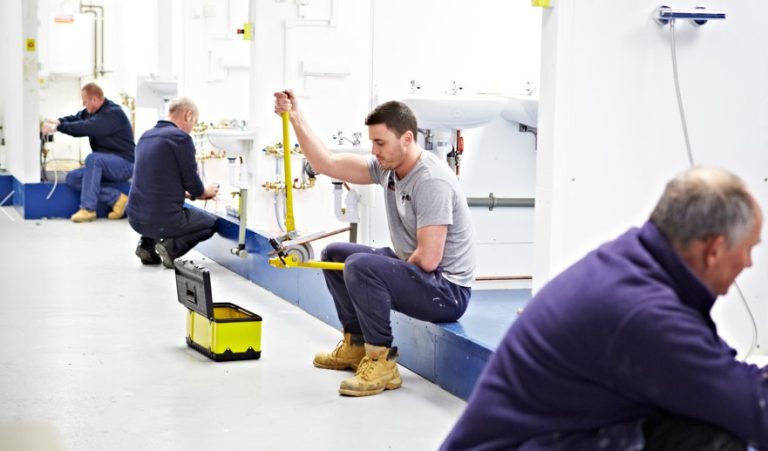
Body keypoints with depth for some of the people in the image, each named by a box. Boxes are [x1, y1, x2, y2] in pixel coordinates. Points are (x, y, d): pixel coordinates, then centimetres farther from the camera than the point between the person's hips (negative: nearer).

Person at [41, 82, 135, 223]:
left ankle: (88, 209, -32)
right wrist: (58, 121, -16)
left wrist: (58, 127, -25)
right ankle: (116, 198, -13)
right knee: (72, 178, -9)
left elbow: (86, 128, -28)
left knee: (92, 158, -35)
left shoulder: (113, 113, -19)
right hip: (104, 165, 9)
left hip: (124, 164, -9)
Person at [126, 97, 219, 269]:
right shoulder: (181, 137, -12)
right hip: (163, 220, -7)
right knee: (211, 223, 20)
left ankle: (148, 243, 14)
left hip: (136, 218, 7)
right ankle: (172, 247, -4)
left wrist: (191, 193, 28)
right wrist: (206, 191, 15)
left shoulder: (146, 136, 12)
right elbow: (192, 183, -8)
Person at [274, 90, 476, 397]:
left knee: (360, 265, -31)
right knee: (334, 254, 17)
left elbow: (428, 259, -28)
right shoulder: (387, 166, 1)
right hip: (409, 267, 10)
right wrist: (295, 118, 0)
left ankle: (381, 362, -19)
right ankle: (357, 345, 22)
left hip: (447, 291, -10)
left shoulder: (431, 181, -25)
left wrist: (397, 271, -9)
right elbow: (327, 163, 4)